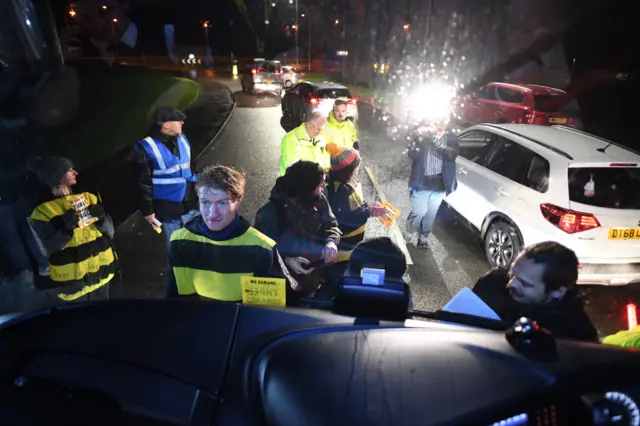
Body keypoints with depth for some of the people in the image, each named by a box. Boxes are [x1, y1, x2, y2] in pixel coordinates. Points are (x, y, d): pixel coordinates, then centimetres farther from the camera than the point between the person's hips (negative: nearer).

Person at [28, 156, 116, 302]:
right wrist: (65, 230, -29)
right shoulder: (43, 211, -10)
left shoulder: (87, 198, 2)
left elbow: (110, 233, 0)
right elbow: (48, 249, -14)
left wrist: (101, 218, -18)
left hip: (100, 270, 4)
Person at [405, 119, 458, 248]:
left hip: (439, 185, 3)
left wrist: (438, 142, -31)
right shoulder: (422, 133, -5)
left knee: (430, 216, 12)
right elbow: (412, 155, -14)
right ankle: (407, 235, 21)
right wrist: (419, 140, -33)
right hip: (421, 183, -3)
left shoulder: (450, 137, 2)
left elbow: (453, 154, -16)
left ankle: (423, 238, 32)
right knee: (419, 213, -6)